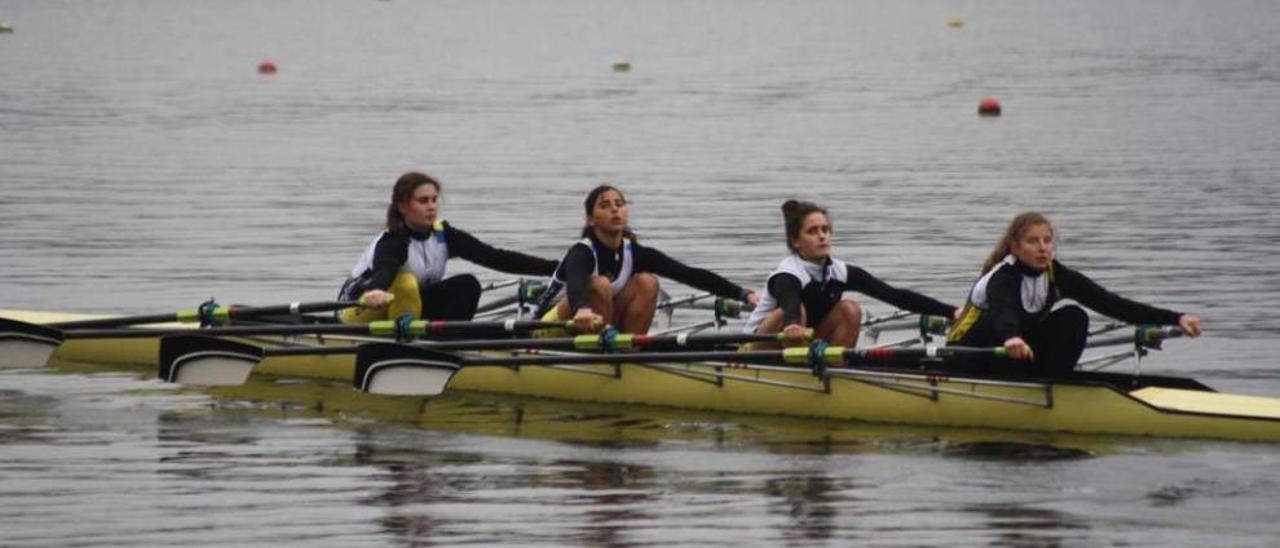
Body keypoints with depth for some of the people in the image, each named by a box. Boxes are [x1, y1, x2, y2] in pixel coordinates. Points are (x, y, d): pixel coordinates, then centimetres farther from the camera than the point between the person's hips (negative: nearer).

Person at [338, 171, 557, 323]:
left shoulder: (444, 235, -9)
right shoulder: (392, 241, -26)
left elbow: (494, 257, -14)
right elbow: (384, 269, -48)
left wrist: (551, 267, -22)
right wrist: (377, 292, -74)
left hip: (409, 305, 6)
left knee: (467, 285, -14)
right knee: (405, 282, -36)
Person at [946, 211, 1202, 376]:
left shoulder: (1056, 275, -5)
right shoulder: (1002, 278, -24)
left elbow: (1109, 303, -12)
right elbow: (1002, 312, -47)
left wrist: (1174, 319, -22)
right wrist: (1011, 339, -73)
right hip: (969, 363, -6)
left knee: (1073, 319, -12)